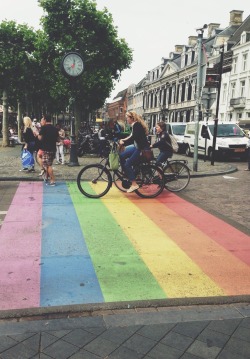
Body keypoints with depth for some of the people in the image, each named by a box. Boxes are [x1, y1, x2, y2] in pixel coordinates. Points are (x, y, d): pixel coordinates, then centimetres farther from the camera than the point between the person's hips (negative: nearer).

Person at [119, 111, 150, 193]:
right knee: (122, 155, 8)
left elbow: (133, 137, -25)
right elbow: (132, 136, 18)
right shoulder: (135, 125, 13)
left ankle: (134, 184, -10)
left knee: (128, 164, -13)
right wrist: (123, 140, 6)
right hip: (137, 147, 10)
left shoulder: (136, 125, -16)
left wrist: (123, 143, -22)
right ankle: (127, 175, 13)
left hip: (143, 148, -10)